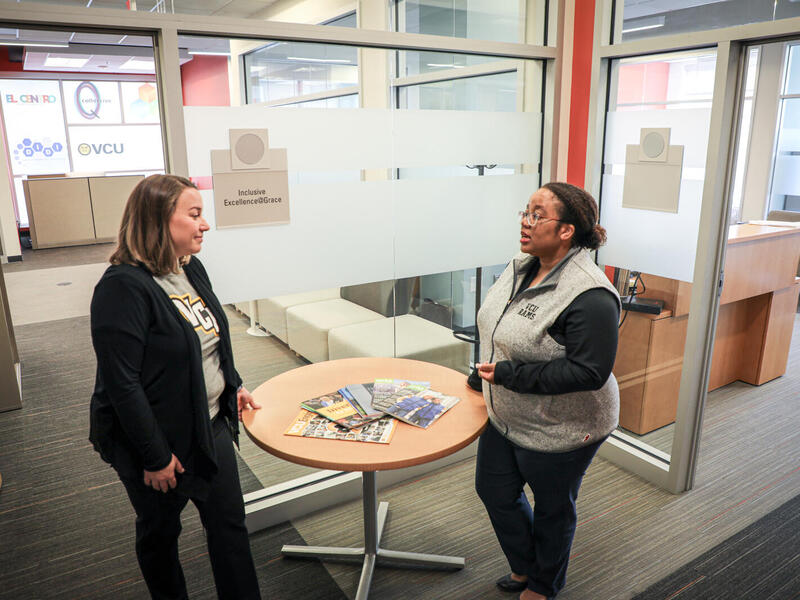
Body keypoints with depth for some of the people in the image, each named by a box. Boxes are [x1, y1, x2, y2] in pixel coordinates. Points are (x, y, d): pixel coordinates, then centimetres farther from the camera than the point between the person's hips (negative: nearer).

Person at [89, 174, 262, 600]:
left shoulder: (191, 269, 2)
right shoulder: (123, 287, -24)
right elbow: (121, 383, -24)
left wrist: (232, 387, 17)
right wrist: (155, 457, -20)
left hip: (212, 426, 7)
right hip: (159, 438, -7)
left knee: (229, 521, 16)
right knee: (159, 531, 18)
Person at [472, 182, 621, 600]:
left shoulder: (589, 295, -28)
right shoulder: (522, 266, -2)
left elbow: (589, 372, -30)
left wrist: (511, 374, -29)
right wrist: (484, 372, 18)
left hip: (558, 431, -8)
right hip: (506, 418, 8)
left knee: (552, 509, 17)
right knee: (494, 491, 22)